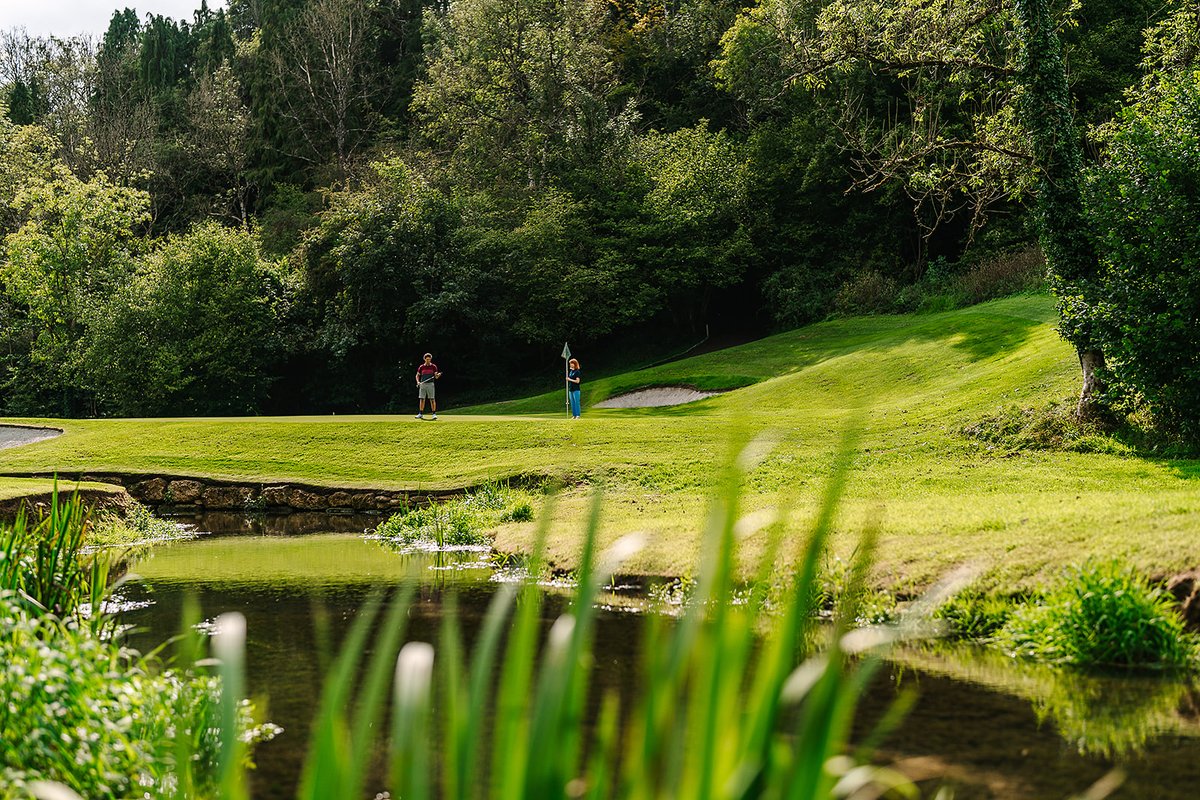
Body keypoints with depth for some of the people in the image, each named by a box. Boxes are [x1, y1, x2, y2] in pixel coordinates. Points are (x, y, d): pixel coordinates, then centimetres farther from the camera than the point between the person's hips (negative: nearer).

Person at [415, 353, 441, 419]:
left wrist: (438, 375, -22)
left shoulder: (433, 366, 3)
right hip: (422, 384, 2)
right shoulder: (421, 367, 8)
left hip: (430, 384, -2)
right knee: (422, 399, 3)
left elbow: (436, 377, 2)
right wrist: (418, 381, -4)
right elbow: (417, 375, 14)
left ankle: (434, 414, -6)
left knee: (432, 399, -7)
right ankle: (421, 414, 10)